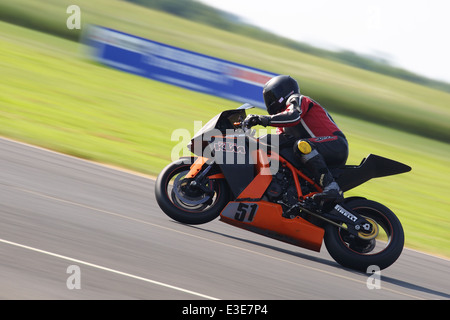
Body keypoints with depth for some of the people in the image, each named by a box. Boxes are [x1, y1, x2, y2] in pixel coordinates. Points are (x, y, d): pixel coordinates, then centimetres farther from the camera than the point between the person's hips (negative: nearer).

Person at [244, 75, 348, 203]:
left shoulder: (297, 100, -1)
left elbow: (294, 116, -23)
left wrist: (262, 119, -27)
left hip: (336, 144, -10)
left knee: (302, 145, -37)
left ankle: (332, 187, -44)